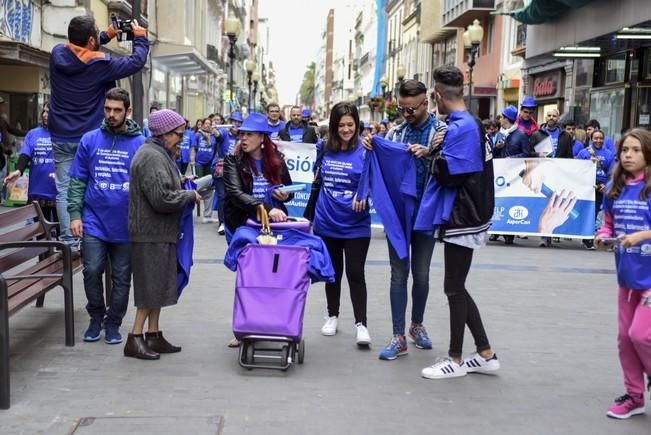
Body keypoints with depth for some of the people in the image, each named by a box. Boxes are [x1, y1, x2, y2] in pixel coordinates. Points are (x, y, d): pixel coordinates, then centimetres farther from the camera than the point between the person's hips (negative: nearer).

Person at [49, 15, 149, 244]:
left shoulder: (57, 54, -3)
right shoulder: (100, 64, -15)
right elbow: (136, 62, -6)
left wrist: (107, 36, 21)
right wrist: (140, 38, 12)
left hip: (61, 138, 4)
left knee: (64, 189, 4)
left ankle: (67, 239, 5)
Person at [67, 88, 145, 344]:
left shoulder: (140, 144, -2)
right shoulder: (90, 140, 2)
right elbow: (77, 181, 4)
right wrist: (74, 214, -5)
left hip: (126, 225, 0)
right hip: (93, 221, 1)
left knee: (121, 277, 8)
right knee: (92, 271, 1)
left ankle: (113, 323, 24)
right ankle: (96, 317, 23)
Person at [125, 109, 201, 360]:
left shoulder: (158, 154, 17)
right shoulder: (152, 157, -17)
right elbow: (163, 198, -23)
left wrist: (182, 185, 8)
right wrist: (190, 196, -10)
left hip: (159, 233, 10)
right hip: (152, 234, -10)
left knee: (157, 285, 14)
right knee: (151, 286, -5)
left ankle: (154, 336, 22)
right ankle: (135, 340, 3)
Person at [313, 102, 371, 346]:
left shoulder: (365, 150, -9)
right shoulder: (324, 148, 2)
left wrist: (364, 194, -29)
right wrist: (309, 214, 18)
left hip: (355, 225, -3)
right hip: (326, 223, 4)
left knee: (355, 273, -4)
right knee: (332, 272, 15)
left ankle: (361, 324, 4)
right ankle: (332, 316, 29)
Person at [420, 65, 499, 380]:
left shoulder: (459, 128, -18)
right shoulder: (471, 124, 12)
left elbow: (447, 176, -21)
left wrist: (437, 151, -6)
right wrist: (439, 151, 2)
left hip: (462, 220, -10)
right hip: (466, 216, 10)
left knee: (454, 289, 1)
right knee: (457, 288, 15)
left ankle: (455, 360, 13)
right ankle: (485, 355, 20)